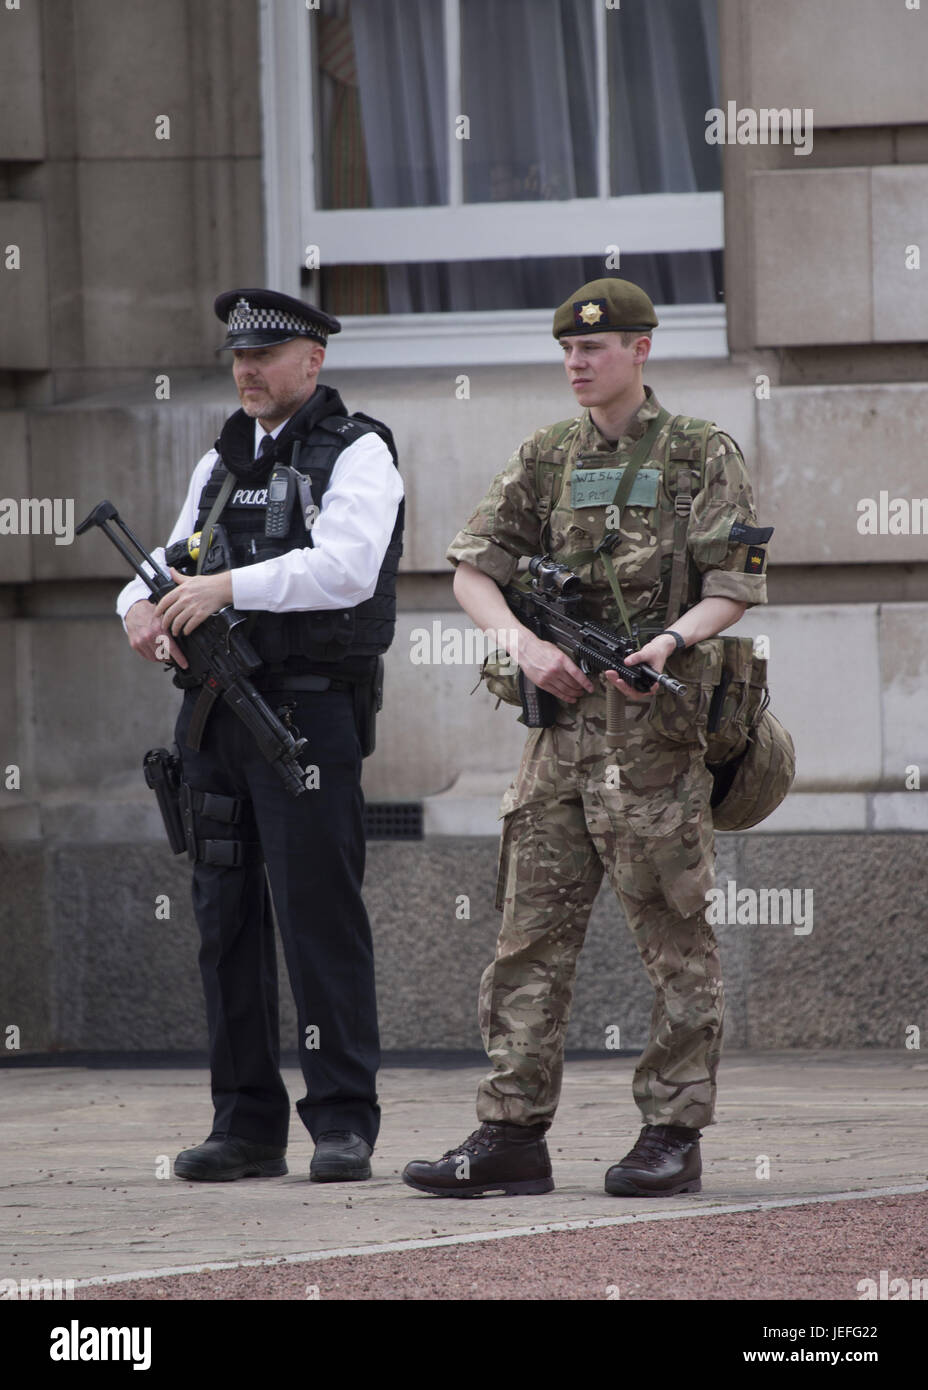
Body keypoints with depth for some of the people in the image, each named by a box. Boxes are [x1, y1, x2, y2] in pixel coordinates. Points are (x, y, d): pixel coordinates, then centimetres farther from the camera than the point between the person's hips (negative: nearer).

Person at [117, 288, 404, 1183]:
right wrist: (142, 603, -2)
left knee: (320, 914, -9)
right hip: (216, 709, 7)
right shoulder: (222, 462, 19)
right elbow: (177, 560, 21)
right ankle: (247, 1126, 12)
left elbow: (348, 566, -18)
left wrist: (231, 587, -25)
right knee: (225, 917, 7)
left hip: (308, 714, -7)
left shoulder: (356, 454, -3)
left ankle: (343, 1123, -6)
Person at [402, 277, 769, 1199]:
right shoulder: (546, 460, 14)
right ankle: (513, 1133, 3)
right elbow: (472, 568, 10)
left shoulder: (702, 457, 1)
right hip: (561, 714, 5)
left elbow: (733, 584, -5)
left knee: (673, 933, -2)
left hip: (657, 718, -5)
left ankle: (672, 1133, 2)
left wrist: (671, 640, -22)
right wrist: (524, 643, -8)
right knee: (532, 930, 2)